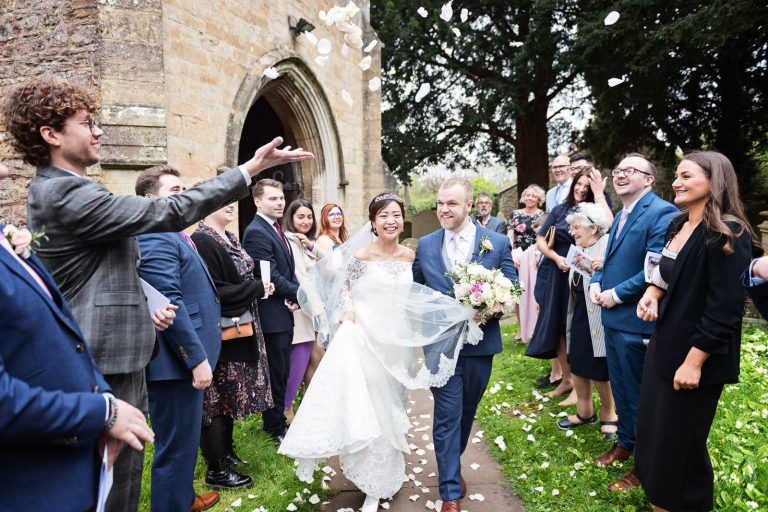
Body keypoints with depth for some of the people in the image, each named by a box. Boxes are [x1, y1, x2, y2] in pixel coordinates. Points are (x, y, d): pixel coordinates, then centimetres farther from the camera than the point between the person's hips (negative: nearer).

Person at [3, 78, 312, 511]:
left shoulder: (53, 189, 15)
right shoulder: (67, 192, -19)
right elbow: (169, 213, -23)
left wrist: (142, 309, 12)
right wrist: (250, 169, -20)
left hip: (103, 354, 11)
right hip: (109, 360, -11)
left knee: (118, 474, 21)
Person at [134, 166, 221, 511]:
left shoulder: (173, 235, 15)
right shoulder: (155, 237, -17)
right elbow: (169, 305, -24)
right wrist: (198, 359, -23)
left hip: (184, 358, 11)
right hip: (176, 362, -11)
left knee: (184, 441, 25)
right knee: (177, 445, 2)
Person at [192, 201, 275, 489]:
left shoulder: (230, 239, 10)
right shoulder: (202, 242, -19)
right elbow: (214, 292, -24)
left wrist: (261, 288, -1)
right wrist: (257, 288, -16)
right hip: (222, 334, -9)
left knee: (230, 394, 19)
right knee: (219, 397, 2)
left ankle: (226, 452, 35)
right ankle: (215, 471, 15)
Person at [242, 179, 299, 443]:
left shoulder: (276, 229, 14)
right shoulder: (256, 232, -17)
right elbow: (271, 277, -21)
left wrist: (294, 296, -2)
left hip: (284, 314, 9)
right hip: (272, 316, -9)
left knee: (282, 372, 18)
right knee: (276, 374, 4)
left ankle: (278, 421, 33)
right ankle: (275, 428, 19)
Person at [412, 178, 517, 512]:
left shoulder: (498, 243, -3)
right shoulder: (424, 245, 1)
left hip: (480, 343, 1)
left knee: (466, 411, 19)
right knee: (447, 416, 1)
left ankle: (452, 464, 44)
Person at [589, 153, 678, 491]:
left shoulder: (661, 213, -17)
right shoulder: (622, 215, 14)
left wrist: (617, 294, -18)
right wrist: (596, 282, 1)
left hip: (636, 322, -9)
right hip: (613, 318, 9)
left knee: (639, 395, 6)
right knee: (620, 388, 22)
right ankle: (625, 443, 41)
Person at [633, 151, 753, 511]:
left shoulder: (727, 234, -18)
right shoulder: (677, 226, 7)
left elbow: (724, 308, -21)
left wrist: (694, 362, -21)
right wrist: (654, 292, -3)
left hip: (694, 357, -8)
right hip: (663, 345, 8)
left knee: (679, 444, 7)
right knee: (655, 430, 19)